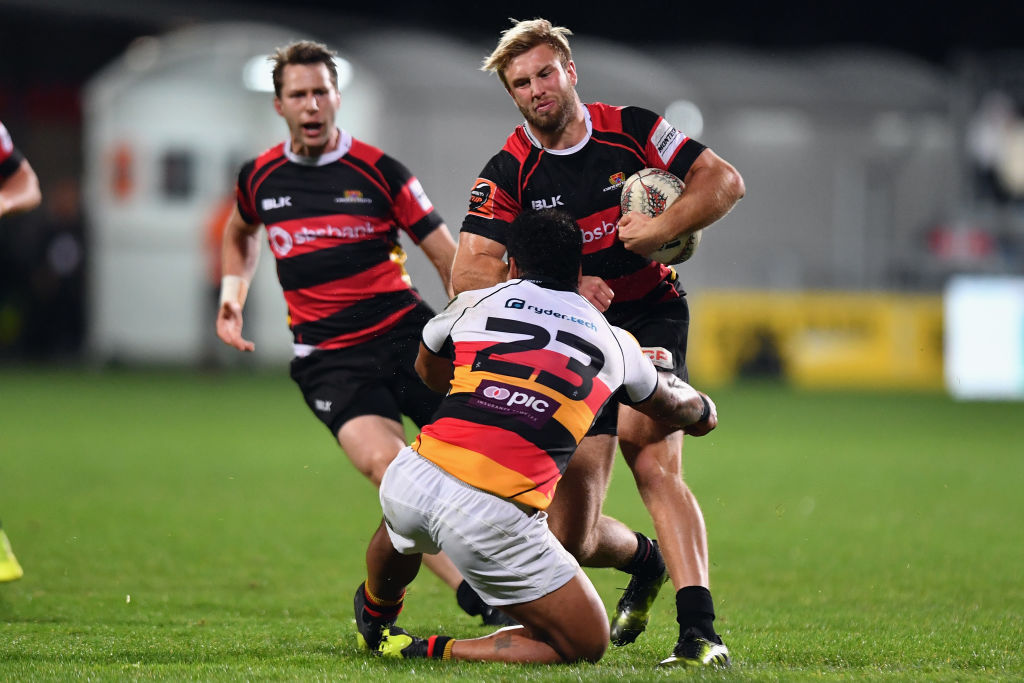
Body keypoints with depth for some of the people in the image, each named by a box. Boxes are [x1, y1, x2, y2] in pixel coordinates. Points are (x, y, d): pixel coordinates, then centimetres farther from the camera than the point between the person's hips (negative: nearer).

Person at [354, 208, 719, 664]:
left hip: (410, 480, 4)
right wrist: (702, 411, 65)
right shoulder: (613, 342, 18)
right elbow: (674, 407, 40)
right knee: (587, 645, 10)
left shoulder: (473, 305, 17)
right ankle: (432, 653, 1)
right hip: (495, 519, -4)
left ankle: (374, 620, 65)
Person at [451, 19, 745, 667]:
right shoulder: (508, 174, -7)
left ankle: (699, 631, -33)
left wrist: (665, 227, -18)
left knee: (654, 460, -27)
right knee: (569, 535, -4)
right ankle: (644, 560, 32)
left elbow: (724, 180, -1)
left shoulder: (630, 129, -4)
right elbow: (469, 274, -15)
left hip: (651, 316, -1)